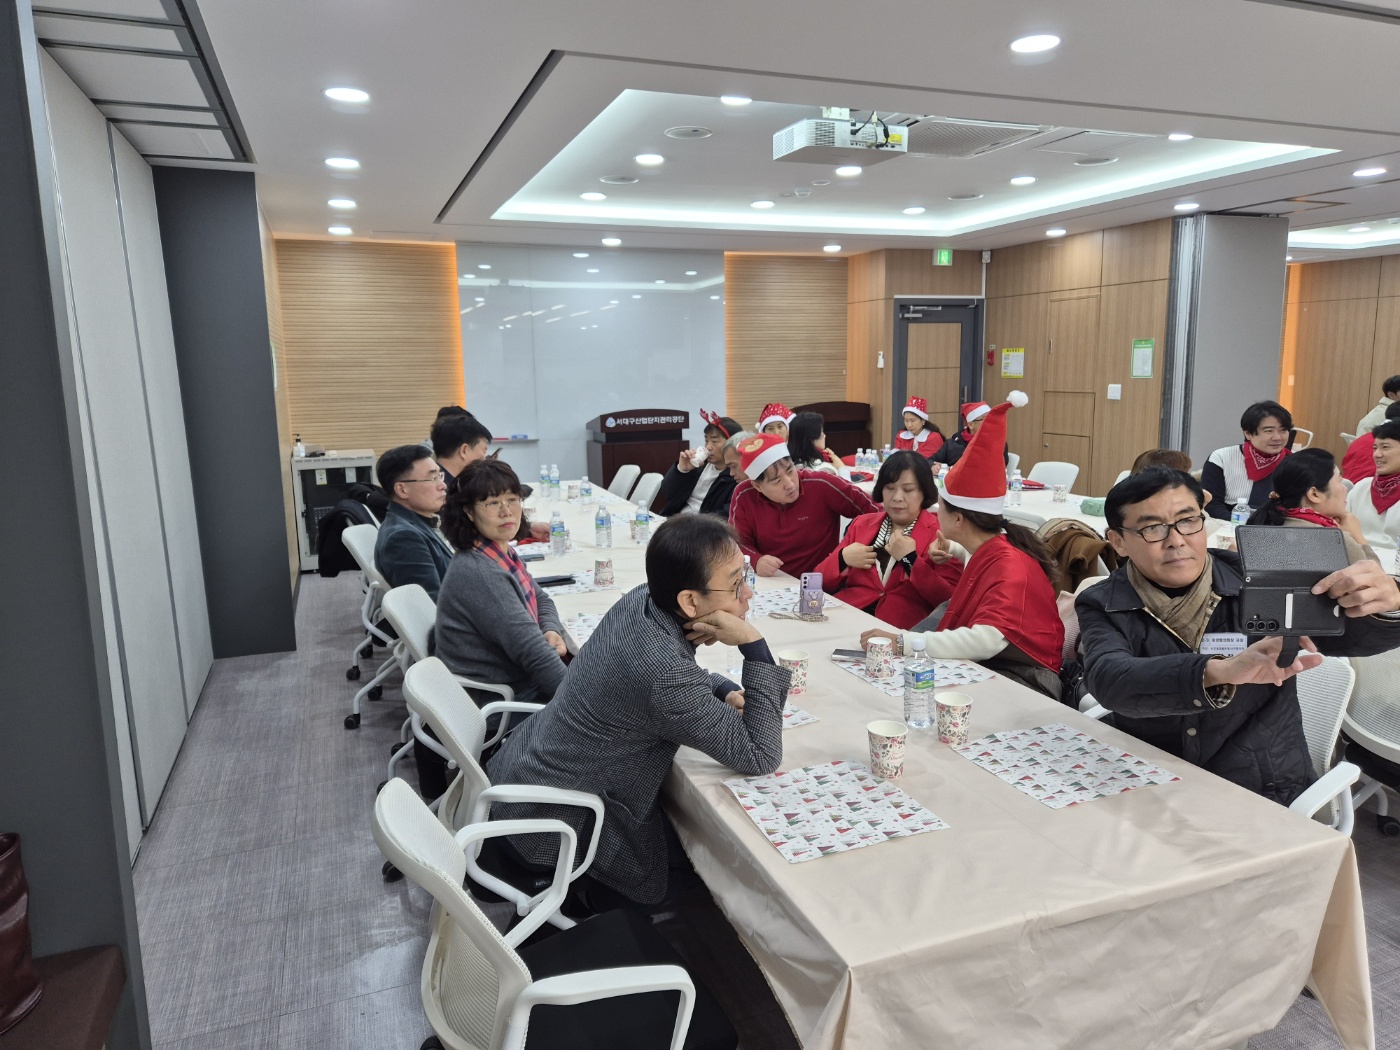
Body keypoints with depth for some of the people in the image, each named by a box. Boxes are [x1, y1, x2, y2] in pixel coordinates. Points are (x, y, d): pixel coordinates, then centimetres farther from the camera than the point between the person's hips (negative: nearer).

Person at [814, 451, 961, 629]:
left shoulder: (940, 533, 4)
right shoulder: (861, 524, 17)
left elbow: (950, 601, -6)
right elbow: (823, 583, 18)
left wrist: (910, 559, -12)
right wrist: (842, 558, -1)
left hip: (900, 633, -3)